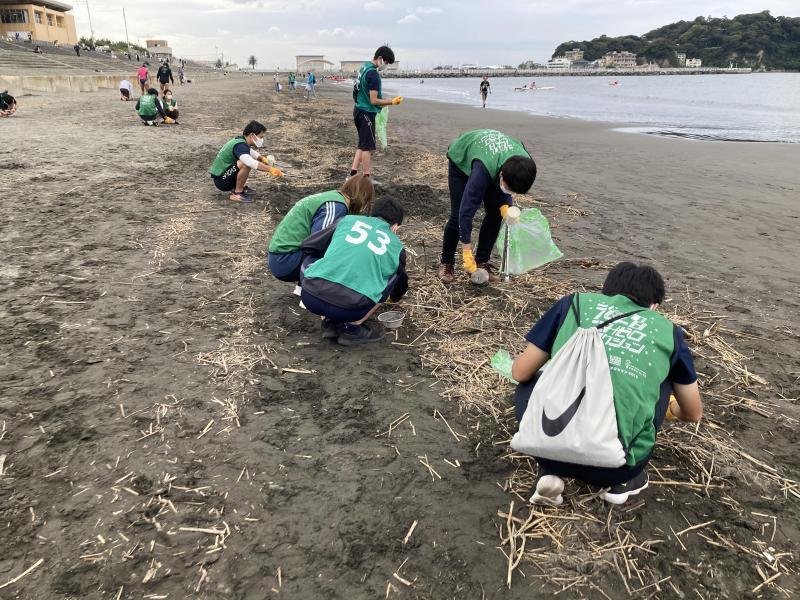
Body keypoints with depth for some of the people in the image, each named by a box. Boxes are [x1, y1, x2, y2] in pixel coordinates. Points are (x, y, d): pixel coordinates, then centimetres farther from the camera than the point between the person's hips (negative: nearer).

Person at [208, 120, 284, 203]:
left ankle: (238, 187, 13)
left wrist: (262, 158, 11)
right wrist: (270, 169, -45)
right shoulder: (239, 145, -23)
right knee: (245, 164, -30)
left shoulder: (240, 140, 6)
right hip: (221, 181, -10)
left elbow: (250, 152, 28)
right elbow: (250, 162, -42)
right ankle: (237, 194, -16)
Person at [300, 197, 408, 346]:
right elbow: (401, 281, 39)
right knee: (392, 277, 25)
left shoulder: (348, 220, 21)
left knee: (309, 260, 34)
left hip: (310, 297, 2)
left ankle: (329, 322, 19)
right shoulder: (396, 245, 21)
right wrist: (395, 297, 62)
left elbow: (309, 247, 25)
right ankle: (352, 329, 14)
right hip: (349, 309, -1)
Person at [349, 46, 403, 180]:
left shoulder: (364, 67, 10)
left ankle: (353, 173, 13)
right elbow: (374, 100, -23)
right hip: (367, 113, -9)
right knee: (367, 147, -2)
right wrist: (391, 102, -14)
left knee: (362, 145, 15)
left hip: (358, 110, 9)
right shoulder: (373, 74, -21)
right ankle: (366, 178, 4)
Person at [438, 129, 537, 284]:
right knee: (458, 214, -14)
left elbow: (505, 190, -7)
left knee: (495, 213, -7)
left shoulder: (522, 164, -31)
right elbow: (467, 211, -42)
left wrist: (505, 207, -27)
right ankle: (446, 263, 4)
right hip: (461, 159, -4)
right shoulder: (483, 169, -46)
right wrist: (467, 253, -38)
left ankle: (482, 261, 6)